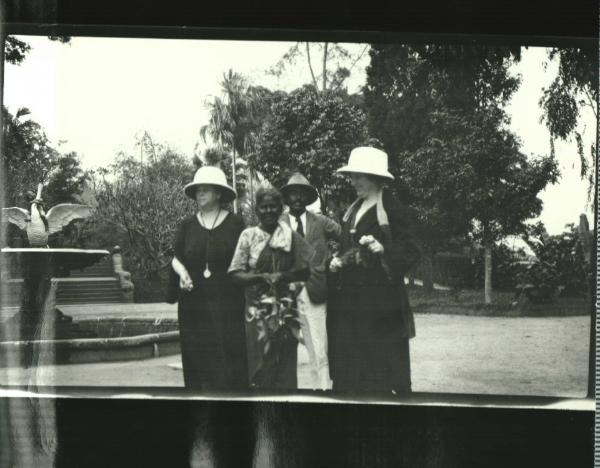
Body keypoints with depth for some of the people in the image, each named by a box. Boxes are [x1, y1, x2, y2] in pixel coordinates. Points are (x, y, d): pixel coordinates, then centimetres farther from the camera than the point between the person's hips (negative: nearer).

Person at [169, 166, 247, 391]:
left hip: (227, 303, -3)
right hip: (194, 303, 3)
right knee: (197, 359, 2)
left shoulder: (234, 223, 3)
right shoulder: (188, 225, 11)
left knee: (228, 359, -5)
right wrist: (182, 272, -9)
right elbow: (176, 258, 13)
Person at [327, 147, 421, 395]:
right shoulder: (353, 210, 16)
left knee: (383, 363, -3)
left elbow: (411, 252, -9)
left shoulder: (394, 210, -7)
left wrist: (383, 249, -24)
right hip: (349, 297, 7)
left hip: (381, 303, -7)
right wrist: (338, 261, 5)